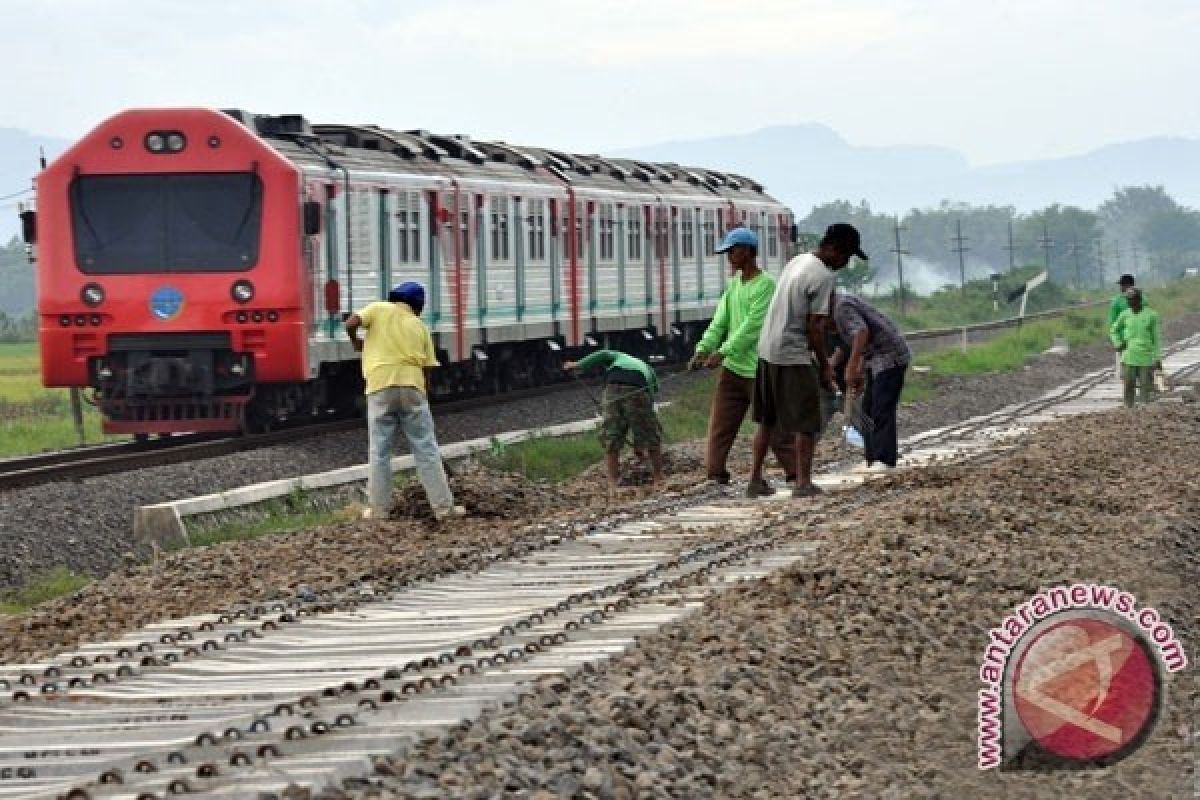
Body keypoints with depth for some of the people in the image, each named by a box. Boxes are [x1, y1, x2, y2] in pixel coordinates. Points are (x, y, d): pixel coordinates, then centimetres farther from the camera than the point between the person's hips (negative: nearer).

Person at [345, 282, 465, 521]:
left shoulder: (379, 309, 7)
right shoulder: (420, 326, 14)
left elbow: (350, 324, -6)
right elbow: (428, 365, 8)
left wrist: (356, 342, 14)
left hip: (380, 387, -1)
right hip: (412, 387, 1)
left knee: (379, 451, 5)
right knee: (426, 450, 3)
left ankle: (379, 508, 4)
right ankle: (443, 506, 2)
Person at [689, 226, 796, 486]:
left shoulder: (766, 285, -12)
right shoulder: (733, 285, 14)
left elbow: (752, 325, -19)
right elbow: (719, 322, 11)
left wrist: (723, 352, -23)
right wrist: (702, 350, -4)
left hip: (757, 370, -7)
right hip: (731, 368, 7)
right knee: (719, 425, 3)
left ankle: (795, 473, 5)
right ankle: (716, 475, 5)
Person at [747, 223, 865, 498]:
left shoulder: (797, 261, 12)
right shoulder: (822, 277, -17)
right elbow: (814, 327, -18)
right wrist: (824, 366, -7)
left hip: (767, 350, 9)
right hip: (794, 356, -9)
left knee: (766, 421, 15)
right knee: (806, 423, -2)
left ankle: (755, 480, 18)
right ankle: (803, 482, -6)